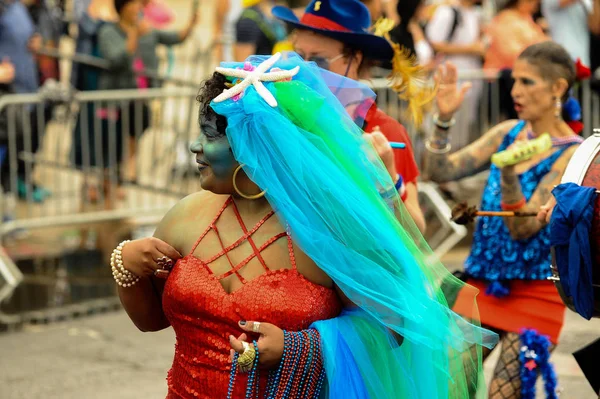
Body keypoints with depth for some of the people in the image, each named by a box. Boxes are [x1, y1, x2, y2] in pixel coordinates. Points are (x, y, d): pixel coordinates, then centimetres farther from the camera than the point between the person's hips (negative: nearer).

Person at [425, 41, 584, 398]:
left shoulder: (572, 154, -12)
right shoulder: (508, 133, 6)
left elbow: (523, 228, -18)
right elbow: (441, 172, 0)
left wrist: (509, 174, -33)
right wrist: (444, 119, -13)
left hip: (535, 292, -5)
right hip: (483, 282, 5)